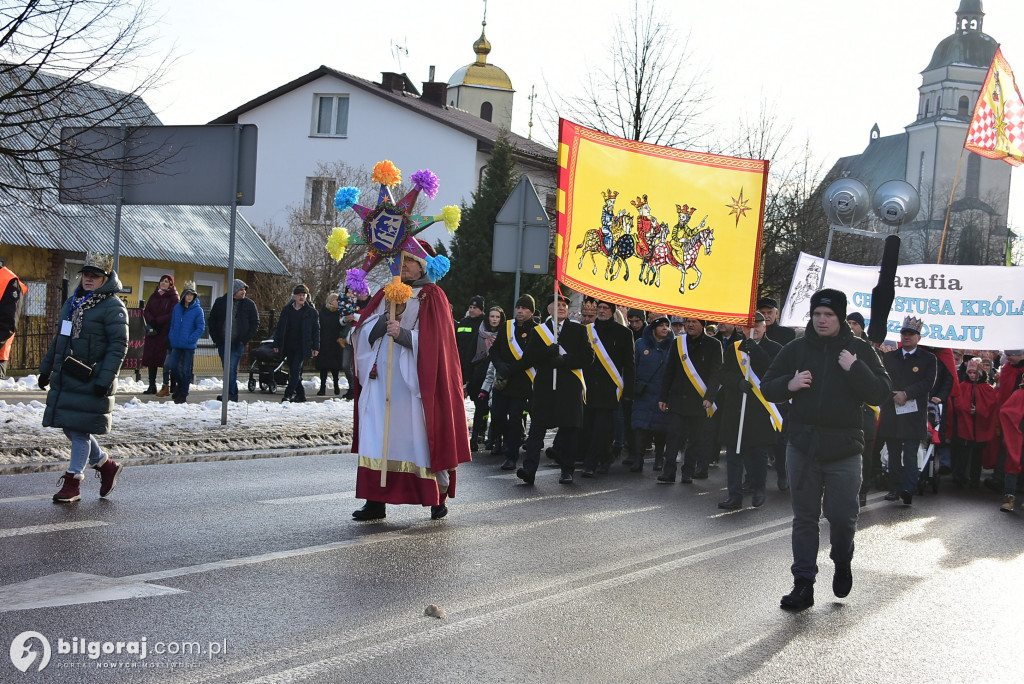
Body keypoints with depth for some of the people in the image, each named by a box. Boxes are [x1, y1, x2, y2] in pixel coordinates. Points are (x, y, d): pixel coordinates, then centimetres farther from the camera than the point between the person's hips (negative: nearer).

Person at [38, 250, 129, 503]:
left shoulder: (113, 307, -9)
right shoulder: (72, 302, 16)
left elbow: (118, 346, -15)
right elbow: (59, 338, 24)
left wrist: (105, 379, -22)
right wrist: (46, 369, 22)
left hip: (91, 381, -8)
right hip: (65, 378, 8)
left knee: (80, 429, -4)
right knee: (70, 427, 10)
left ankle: (73, 483, 5)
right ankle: (106, 465, 27)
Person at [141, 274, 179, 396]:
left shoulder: (173, 297, 0)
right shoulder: (154, 295, 16)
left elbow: (172, 315, -10)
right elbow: (146, 311, 10)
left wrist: (157, 321, -15)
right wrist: (151, 321, -9)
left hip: (165, 331, -5)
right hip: (152, 331, 5)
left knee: (165, 359, -7)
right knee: (150, 358, 4)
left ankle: (166, 386, -3)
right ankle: (152, 386, 8)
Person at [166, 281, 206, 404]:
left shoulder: (198, 310, -5)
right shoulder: (177, 308, 7)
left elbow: (201, 328, -7)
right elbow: (172, 325, 14)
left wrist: (191, 339, -16)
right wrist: (171, 338, 3)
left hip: (190, 345, -4)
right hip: (176, 344, 4)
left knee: (186, 370, 1)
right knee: (172, 365, 1)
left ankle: (183, 394, 11)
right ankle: (180, 384, 27)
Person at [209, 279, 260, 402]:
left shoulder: (249, 304, 2)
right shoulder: (220, 302, 5)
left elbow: (255, 324, 5)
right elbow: (212, 320, 11)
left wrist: (245, 339, -4)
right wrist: (215, 338, 2)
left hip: (238, 343, -3)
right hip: (222, 342, 3)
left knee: (232, 369, -12)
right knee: (227, 369, 10)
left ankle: (229, 395, -12)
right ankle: (234, 394, 21)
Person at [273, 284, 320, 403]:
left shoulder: (311, 312, 1)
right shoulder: (287, 310, 7)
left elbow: (316, 330, 3)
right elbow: (280, 328, 10)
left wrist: (316, 347, -2)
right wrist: (276, 344, 7)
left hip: (302, 347, -4)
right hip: (289, 346, 4)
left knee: (295, 370, -14)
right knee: (293, 371, 7)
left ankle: (288, 394, -15)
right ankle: (300, 394, 18)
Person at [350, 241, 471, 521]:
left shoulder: (432, 297, 1)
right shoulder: (386, 294, 16)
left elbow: (433, 340, -9)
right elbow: (365, 332, 7)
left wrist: (403, 334, -23)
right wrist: (389, 316, -10)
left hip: (414, 381, -5)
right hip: (380, 381, 5)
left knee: (420, 438, -2)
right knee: (377, 439, 0)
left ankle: (438, 498, 10)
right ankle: (376, 502, 2)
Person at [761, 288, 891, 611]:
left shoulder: (859, 350, 1)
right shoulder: (796, 349, 6)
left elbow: (881, 393, -6)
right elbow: (767, 388, 10)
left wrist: (855, 369, -17)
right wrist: (789, 384, -10)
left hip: (844, 449, -2)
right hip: (802, 443, 2)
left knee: (843, 516, -1)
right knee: (804, 518, 5)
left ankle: (842, 563, 30)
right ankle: (803, 584, 11)